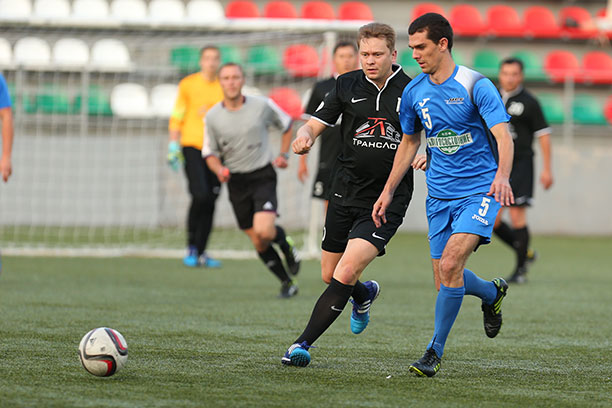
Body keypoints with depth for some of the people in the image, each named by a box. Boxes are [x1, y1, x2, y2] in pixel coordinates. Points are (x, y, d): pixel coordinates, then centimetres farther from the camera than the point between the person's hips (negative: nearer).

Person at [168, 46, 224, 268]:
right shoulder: (188, 84, 3)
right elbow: (177, 117, 5)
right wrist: (173, 146, -1)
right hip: (192, 146, -3)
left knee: (210, 202, 2)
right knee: (200, 196, -17)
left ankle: (201, 253, 11)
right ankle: (191, 247, -2)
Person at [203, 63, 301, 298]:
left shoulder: (262, 106, -6)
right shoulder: (213, 117, -2)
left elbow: (286, 125, 13)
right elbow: (210, 152, 7)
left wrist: (284, 154, 2)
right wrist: (219, 170, -13)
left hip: (263, 175, -2)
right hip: (236, 181, 2)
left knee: (264, 231, -24)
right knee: (259, 243, 3)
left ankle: (285, 243, 10)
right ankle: (287, 283, 20)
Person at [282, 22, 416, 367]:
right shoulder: (348, 85, 2)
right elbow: (318, 122, 2)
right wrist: (305, 135, -21)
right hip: (346, 193, 4)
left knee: (345, 274, -18)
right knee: (330, 276, 15)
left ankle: (304, 343, -12)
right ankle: (365, 294, 50)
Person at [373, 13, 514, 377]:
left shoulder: (476, 86, -11)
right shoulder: (414, 93, 6)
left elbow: (503, 136, -18)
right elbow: (409, 143, 19)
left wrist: (502, 176, -36)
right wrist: (388, 192, 16)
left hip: (479, 189, -6)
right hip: (439, 194, 6)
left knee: (451, 263, -22)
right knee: (445, 278, 3)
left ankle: (436, 351, -11)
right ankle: (493, 293, 37)